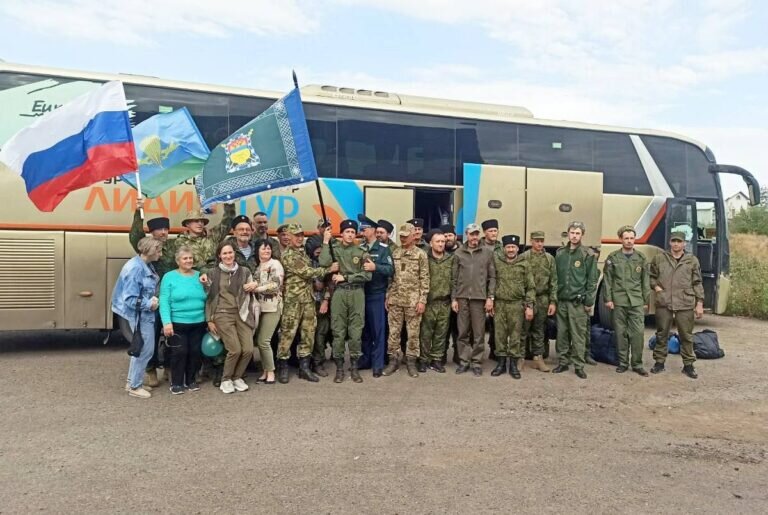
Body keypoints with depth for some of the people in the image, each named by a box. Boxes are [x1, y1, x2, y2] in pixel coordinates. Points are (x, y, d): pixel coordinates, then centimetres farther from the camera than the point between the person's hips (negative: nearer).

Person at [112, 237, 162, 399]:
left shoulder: (147, 265, 5)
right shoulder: (136, 268, -22)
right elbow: (130, 299, -24)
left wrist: (153, 299, -2)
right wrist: (149, 304, -20)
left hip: (145, 314, 10)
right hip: (139, 315, -10)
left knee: (141, 348, 19)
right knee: (145, 349, 0)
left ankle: (133, 381, 33)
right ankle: (134, 386, 14)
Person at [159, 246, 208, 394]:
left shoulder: (200, 276, 8)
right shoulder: (169, 277, -3)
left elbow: (206, 299, 12)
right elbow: (164, 302, -8)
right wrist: (167, 322, -17)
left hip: (198, 323, 4)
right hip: (178, 323, -4)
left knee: (195, 352, 10)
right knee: (179, 353, 0)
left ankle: (191, 380, 26)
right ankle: (176, 383, 16)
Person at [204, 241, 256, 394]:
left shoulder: (244, 271, 8)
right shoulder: (213, 273, 2)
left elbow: (251, 294, 19)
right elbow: (209, 298, 5)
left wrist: (254, 287, -3)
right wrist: (209, 320, 1)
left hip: (242, 314, 3)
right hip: (222, 314, -3)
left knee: (248, 349, -7)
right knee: (235, 349, -13)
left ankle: (237, 377, 19)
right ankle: (226, 380, 11)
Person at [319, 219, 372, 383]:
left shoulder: (361, 252, 6)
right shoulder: (333, 248, 5)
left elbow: (367, 275, -4)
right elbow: (323, 263, -14)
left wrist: (345, 277, -10)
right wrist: (326, 241, -10)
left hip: (357, 293, 0)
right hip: (339, 292, 0)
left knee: (356, 332, 3)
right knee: (338, 331, 3)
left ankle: (354, 367, 15)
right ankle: (339, 368, 13)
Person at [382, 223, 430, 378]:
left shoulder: (420, 254, -1)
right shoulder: (394, 253, 9)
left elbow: (424, 279, -4)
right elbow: (390, 277, 12)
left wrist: (422, 300, -10)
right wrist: (387, 297, 7)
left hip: (413, 300, -3)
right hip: (395, 299, 3)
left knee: (413, 332, 4)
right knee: (394, 331, 5)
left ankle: (411, 360, 15)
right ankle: (393, 359, 16)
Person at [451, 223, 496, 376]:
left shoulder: (488, 252, 3)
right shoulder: (458, 253, 6)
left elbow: (492, 276, 3)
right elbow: (454, 278, 8)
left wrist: (490, 297, -4)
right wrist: (453, 298, 3)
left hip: (480, 297, -1)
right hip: (462, 297, 2)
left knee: (479, 333, 3)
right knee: (463, 332, 6)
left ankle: (477, 362, 13)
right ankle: (464, 361, 17)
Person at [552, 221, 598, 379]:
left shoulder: (588, 254, -3)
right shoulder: (560, 253, 9)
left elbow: (592, 280, -4)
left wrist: (589, 301, -8)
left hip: (578, 302, -4)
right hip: (561, 300, 4)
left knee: (578, 335, 0)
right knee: (562, 333, 9)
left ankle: (579, 366, 10)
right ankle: (563, 362, 20)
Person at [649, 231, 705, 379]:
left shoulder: (692, 260, 7)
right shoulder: (659, 258, 6)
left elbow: (697, 284, 6)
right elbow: (651, 276, 17)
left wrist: (699, 303, 2)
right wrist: (655, 286, -3)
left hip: (685, 304, 0)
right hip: (663, 303, 0)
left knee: (686, 335, 5)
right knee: (661, 334, 8)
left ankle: (688, 365, 16)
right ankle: (659, 362, 19)